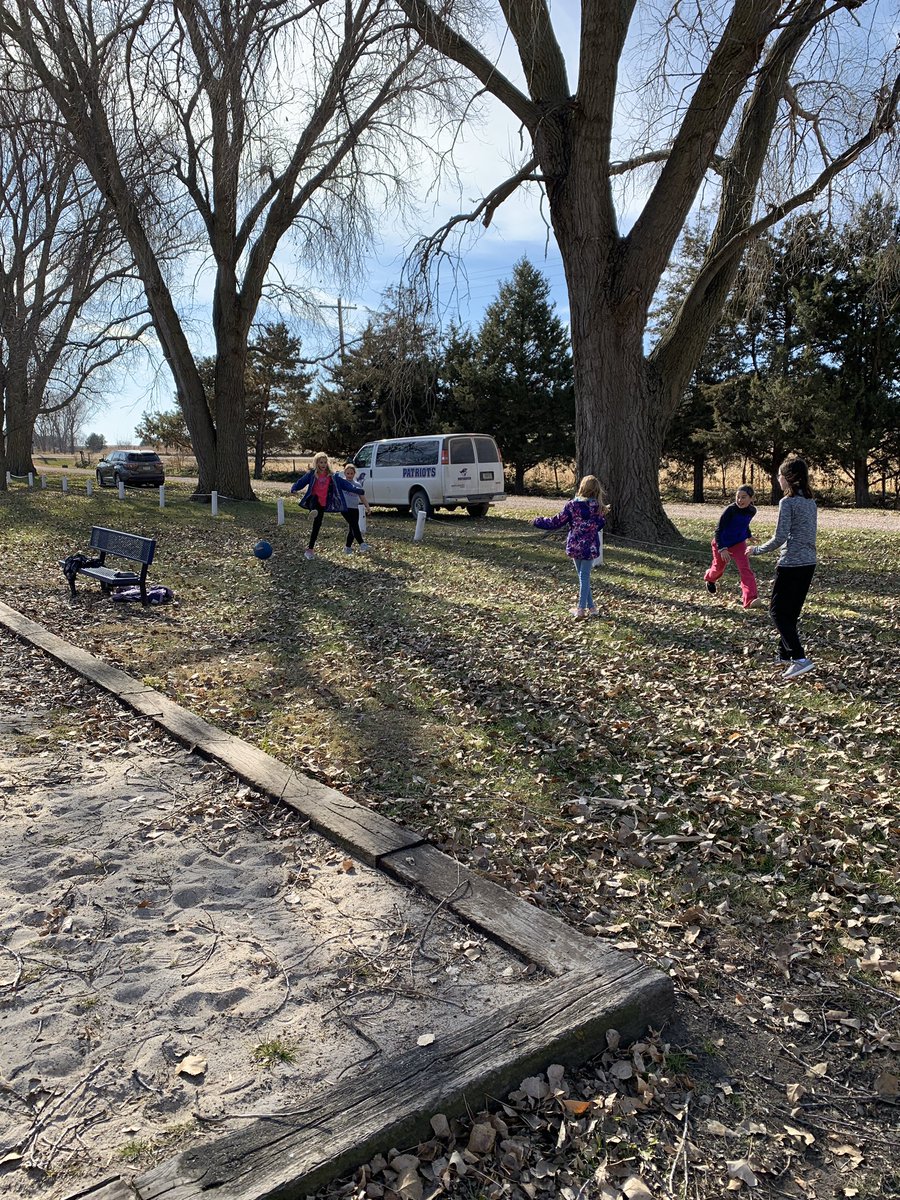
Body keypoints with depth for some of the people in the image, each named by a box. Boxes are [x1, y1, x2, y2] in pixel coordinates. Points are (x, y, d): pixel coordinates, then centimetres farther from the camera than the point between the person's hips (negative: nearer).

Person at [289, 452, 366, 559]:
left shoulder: (331, 475, 6)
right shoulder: (311, 474, 0)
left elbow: (344, 483, 4)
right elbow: (301, 482, -8)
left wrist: (358, 490, -4)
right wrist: (293, 489, -28)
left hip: (323, 504, 2)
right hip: (313, 500, -2)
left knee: (317, 526, 4)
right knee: (314, 496, -37)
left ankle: (310, 549, 13)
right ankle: (313, 511, -70)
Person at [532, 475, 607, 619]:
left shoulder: (572, 505, -10)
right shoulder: (598, 507, -6)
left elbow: (557, 522, -6)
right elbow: (600, 524, 7)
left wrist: (538, 521, 6)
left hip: (574, 546, 0)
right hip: (590, 547, 0)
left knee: (583, 577, 11)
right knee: (585, 577, 6)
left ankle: (590, 607, 14)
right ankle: (582, 608, 9)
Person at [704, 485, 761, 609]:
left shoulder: (752, 511, -10)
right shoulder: (730, 510, -27)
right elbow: (718, 530, -28)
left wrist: (748, 535, 26)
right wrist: (722, 549, -36)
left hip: (739, 543, 3)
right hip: (721, 543, -3)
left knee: (745, 569, -15)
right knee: (719, 568, 17)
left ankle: (750, 599, -25)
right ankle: (710, 579, 55)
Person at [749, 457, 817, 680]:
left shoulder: (788, 501, -14)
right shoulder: (810, 501, 11)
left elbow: (780, 537, -18)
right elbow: (808, 534, 15)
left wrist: (756, 550, -4)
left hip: (791, 564, -8)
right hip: (809, 563, 8)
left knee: (778, 610, -1)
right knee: (791, 610, 18)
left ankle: (799, 658, -10)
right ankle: (785, 653, 27)